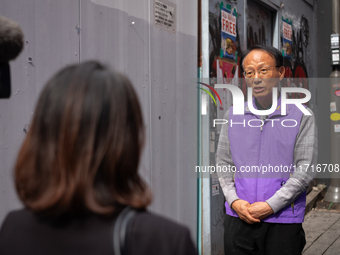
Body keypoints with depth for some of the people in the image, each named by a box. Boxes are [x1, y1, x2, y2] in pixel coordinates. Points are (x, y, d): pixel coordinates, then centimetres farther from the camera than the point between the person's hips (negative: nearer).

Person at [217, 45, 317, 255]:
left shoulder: (302, 116, -2)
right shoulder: (233, 115, 9)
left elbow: (305, 170, -7)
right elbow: (223, 163, 10)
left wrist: (270, 205, -12)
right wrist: (234, 201, -5)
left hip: (283, 221, -2)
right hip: (238, 220, 3)